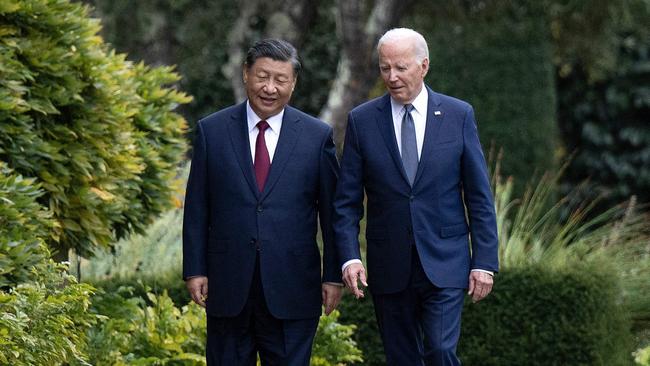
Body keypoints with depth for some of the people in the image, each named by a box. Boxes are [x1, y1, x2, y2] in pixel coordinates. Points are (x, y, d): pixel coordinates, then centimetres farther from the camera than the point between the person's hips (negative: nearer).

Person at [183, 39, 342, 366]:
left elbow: (332, 212, 4)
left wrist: (333, 276, 2)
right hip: (228, 286, 1)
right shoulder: (212, 131, 3)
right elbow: (196, 209, 5)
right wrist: (194, 270, 0)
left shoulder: (318, 136, 2)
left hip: (291, 289, -1)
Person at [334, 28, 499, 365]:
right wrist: (349, 257, -11)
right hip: (389, 267, 1)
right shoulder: (362, 121, 1)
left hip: (443, 263, -1)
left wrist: (485, 261, -3)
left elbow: (479, 195, 1)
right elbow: (347, 200, 1)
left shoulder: (459, 115, 0)